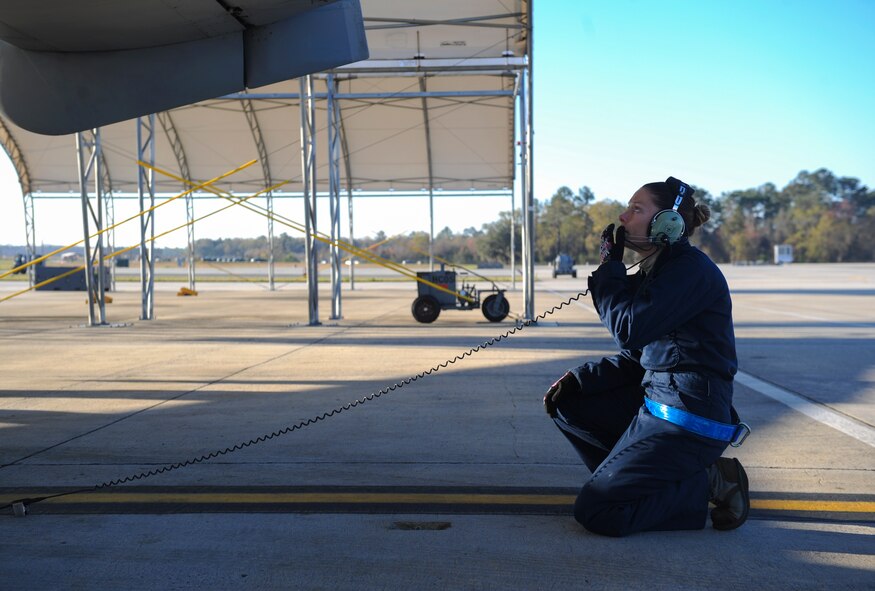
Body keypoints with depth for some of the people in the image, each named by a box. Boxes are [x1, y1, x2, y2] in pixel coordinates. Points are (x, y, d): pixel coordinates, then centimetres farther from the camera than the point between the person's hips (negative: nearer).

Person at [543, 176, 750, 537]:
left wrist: (609, 266, -10)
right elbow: (635, 358, 14)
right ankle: (641, 481, 12)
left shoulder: (692, 269, -16)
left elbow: (628, 328, -24)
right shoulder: (652, 273, 14)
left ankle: (706, 486, 0)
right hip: (655, 401, 10)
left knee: (594, 512, -11)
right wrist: (578, 379, 2)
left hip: (689, 422, -10)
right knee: (566, 404, 11)